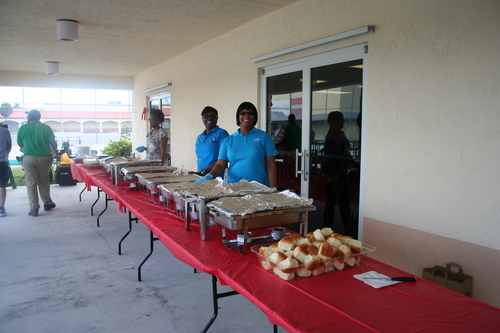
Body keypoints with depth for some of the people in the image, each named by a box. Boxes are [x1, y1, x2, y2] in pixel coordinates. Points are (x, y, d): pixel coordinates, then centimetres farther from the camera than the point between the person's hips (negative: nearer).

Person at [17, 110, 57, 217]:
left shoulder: (23, 128, 3)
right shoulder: (46, 128, 1)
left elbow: (20, 144, 13)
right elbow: (53, 143, 1)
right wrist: (55, 152, 20)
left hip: (28, 158, 0)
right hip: (44, 157, 1)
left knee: (31, 183, 2)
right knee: (43, 182, 13)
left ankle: (34, 208, -2)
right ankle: (47, 203, 23)